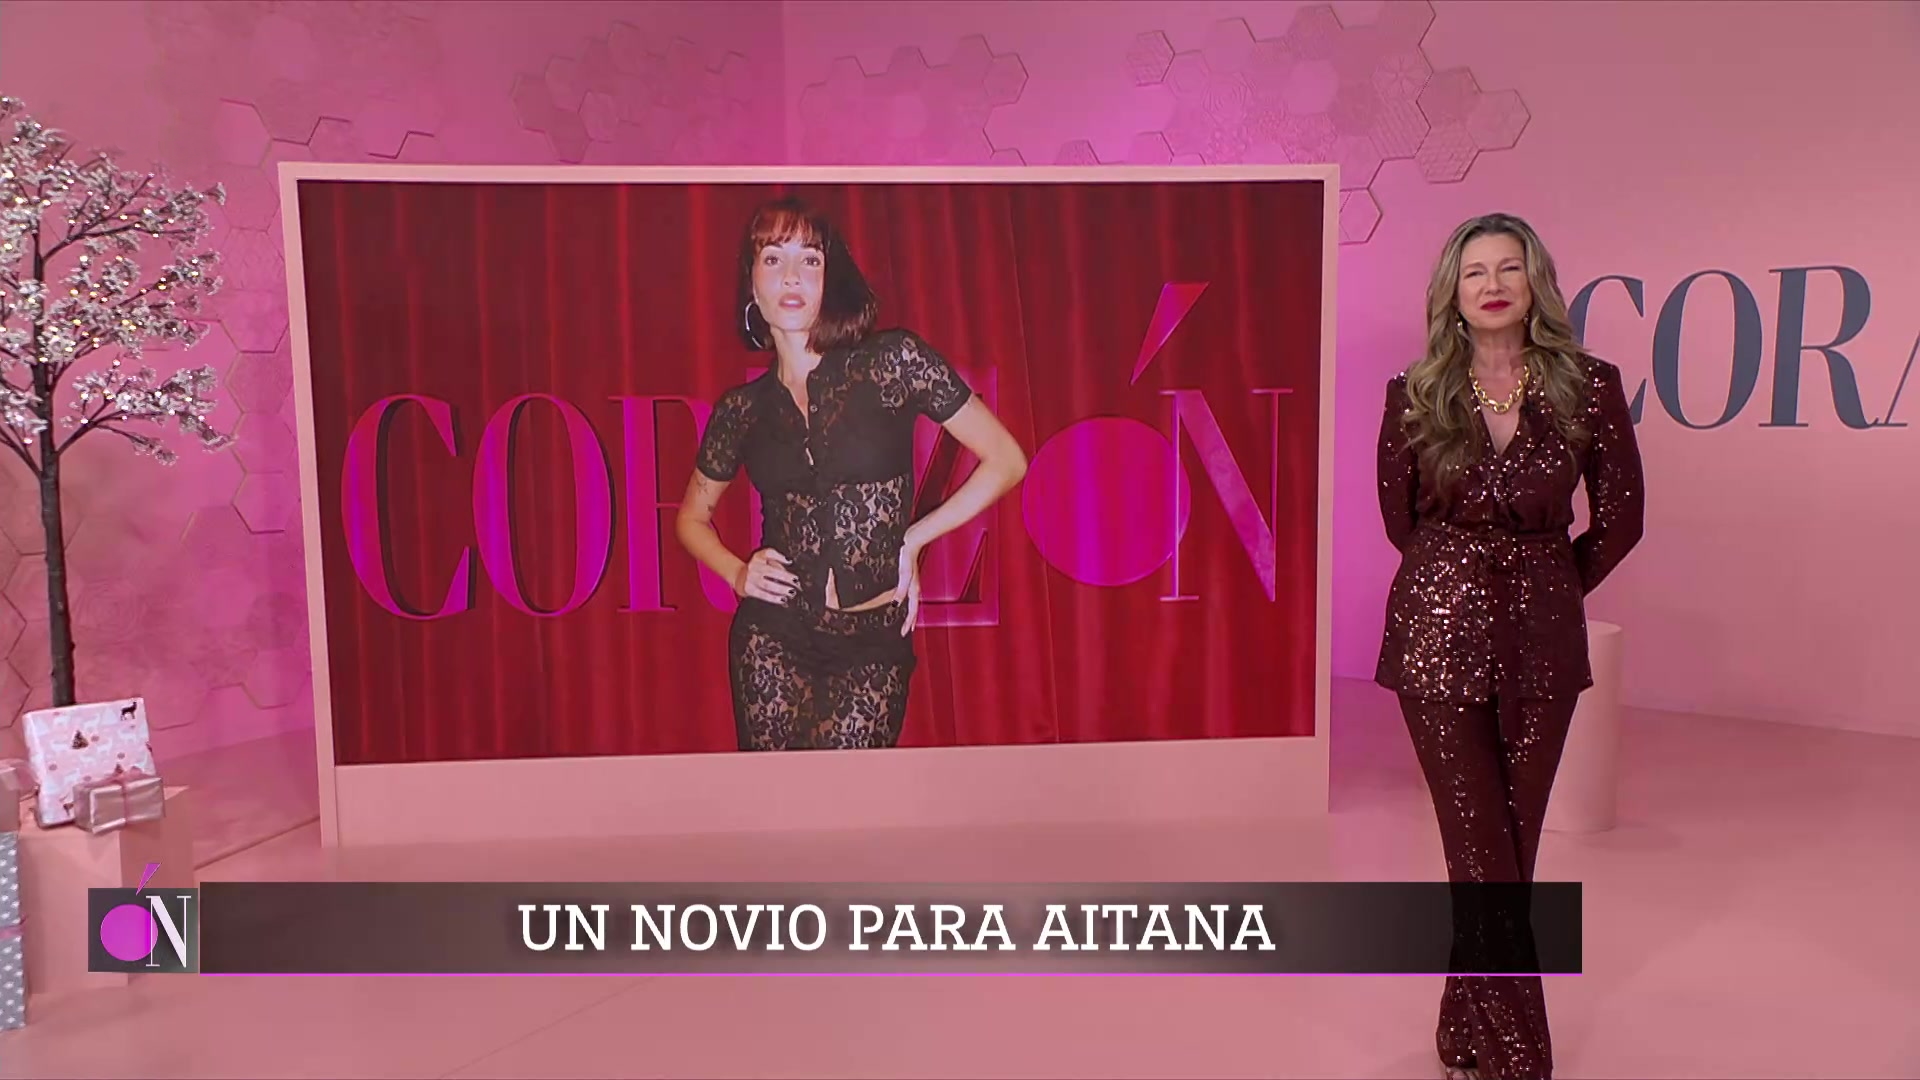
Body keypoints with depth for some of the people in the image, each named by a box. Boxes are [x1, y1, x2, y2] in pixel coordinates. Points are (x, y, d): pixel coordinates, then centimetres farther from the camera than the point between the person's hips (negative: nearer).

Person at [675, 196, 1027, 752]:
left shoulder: (893, 360, -6)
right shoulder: (741, 409, 3)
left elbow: (1006, 461, -4)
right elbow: (692, 518, 19)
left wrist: (911, 539, -6)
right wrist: (737, 572, 1)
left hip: (873, 647, -2)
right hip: (772, 641, 2)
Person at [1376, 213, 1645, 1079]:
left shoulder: (1588, 386, -3)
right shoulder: (1415, 396, -3)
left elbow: (1620, 517, 6)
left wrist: (1547, 587, 11)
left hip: (1541, 641, 1)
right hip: (1440, 634, -1)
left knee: (1507, 847, 10)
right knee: (1484, 856, 1)